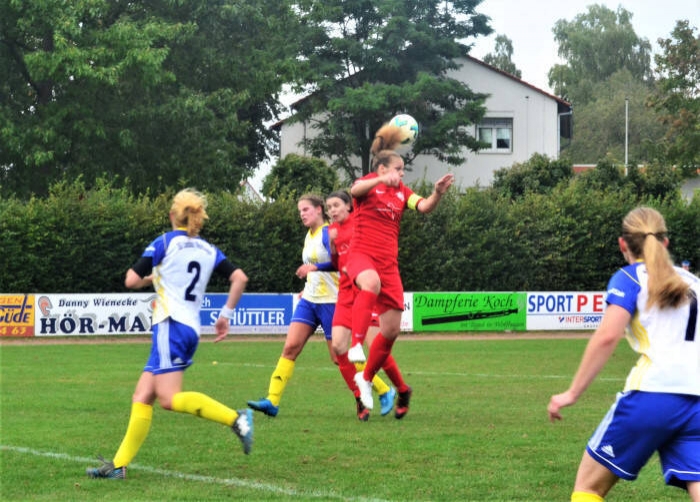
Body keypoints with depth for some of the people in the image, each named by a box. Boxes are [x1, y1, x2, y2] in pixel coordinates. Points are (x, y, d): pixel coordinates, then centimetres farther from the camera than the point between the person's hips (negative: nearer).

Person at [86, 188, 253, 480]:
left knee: (169, 398, -17)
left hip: (171, 324, -8)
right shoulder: (209, 251, 14)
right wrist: (226, 315, 13)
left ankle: (236, 419, -24)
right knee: (142, 397, 6)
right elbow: (239, 278, 6)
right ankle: (119, 464, 3)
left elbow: (131, 280, -5)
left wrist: (151, 278, 16)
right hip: (192, 330, 8)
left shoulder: (165, 243, -2)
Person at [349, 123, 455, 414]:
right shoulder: (368, 184, 2)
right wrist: (382, 180, -40)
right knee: (371, 282, -42)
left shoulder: (402, 192, 16)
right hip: (362, 254, -6)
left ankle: (366, 379, 21)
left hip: (388, 262, 6)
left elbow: (424, 207, -2)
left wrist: (437, 193, -23)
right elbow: (356, 190, -23)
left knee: (391, 330, 2)